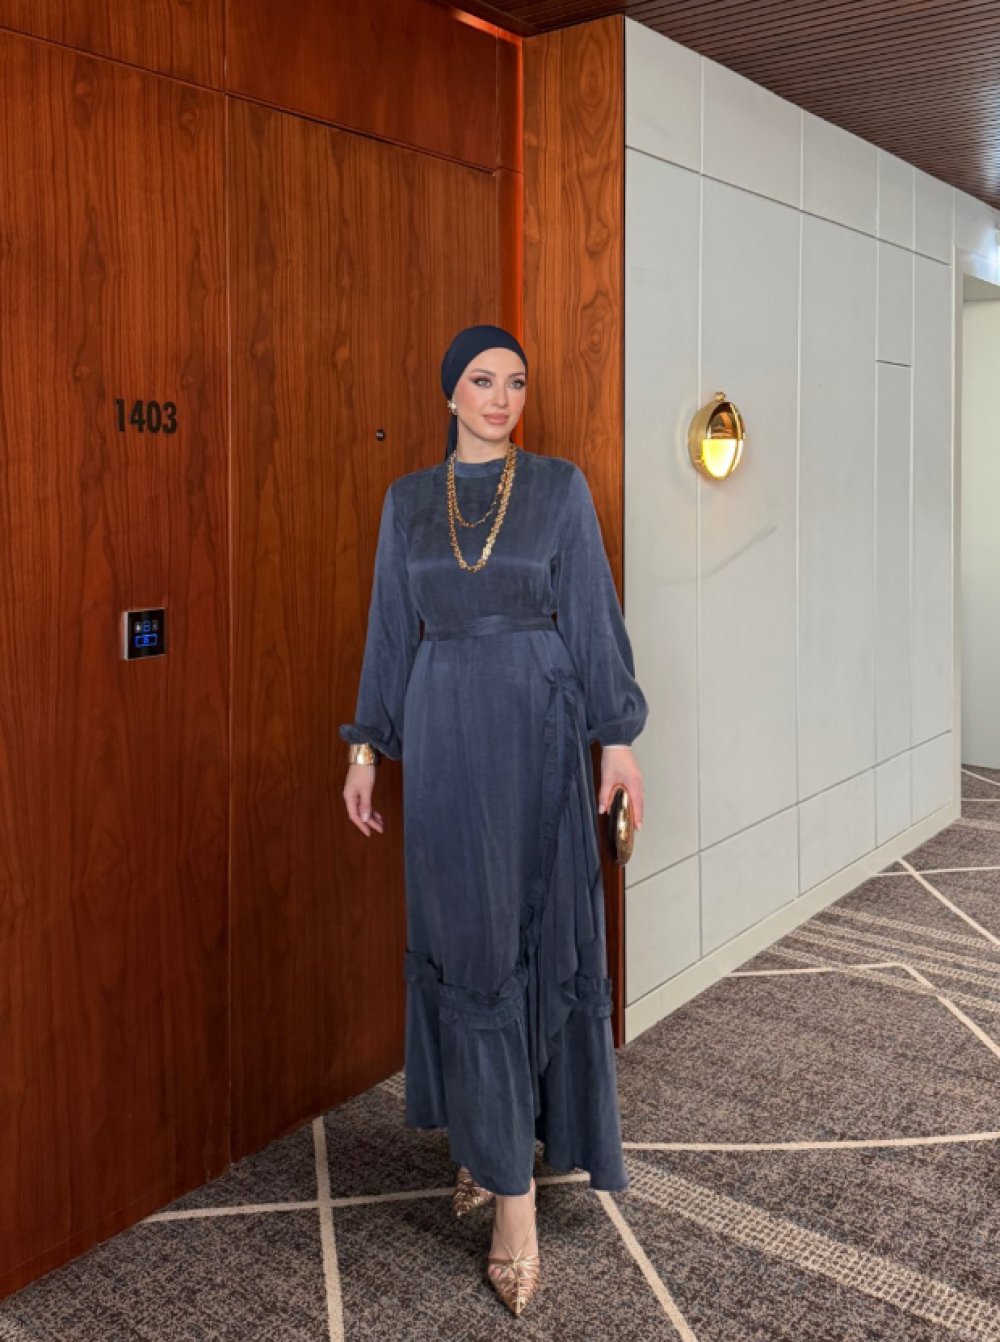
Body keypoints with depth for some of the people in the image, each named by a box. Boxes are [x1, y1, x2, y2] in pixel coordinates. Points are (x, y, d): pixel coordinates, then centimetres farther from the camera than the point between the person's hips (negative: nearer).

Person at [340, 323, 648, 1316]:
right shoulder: (408, 499, 8)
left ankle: (508, 1133, 20)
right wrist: (366, 746, 6)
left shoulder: (560, 486, 2)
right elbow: (391, 628, 10)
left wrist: (619, 735, -5)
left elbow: (594, 611, 0)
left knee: (539, 925, 3)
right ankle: (491, 1138, 13)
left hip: (538, 728, -1)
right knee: (465, 932, 2)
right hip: (444, 731, 2)